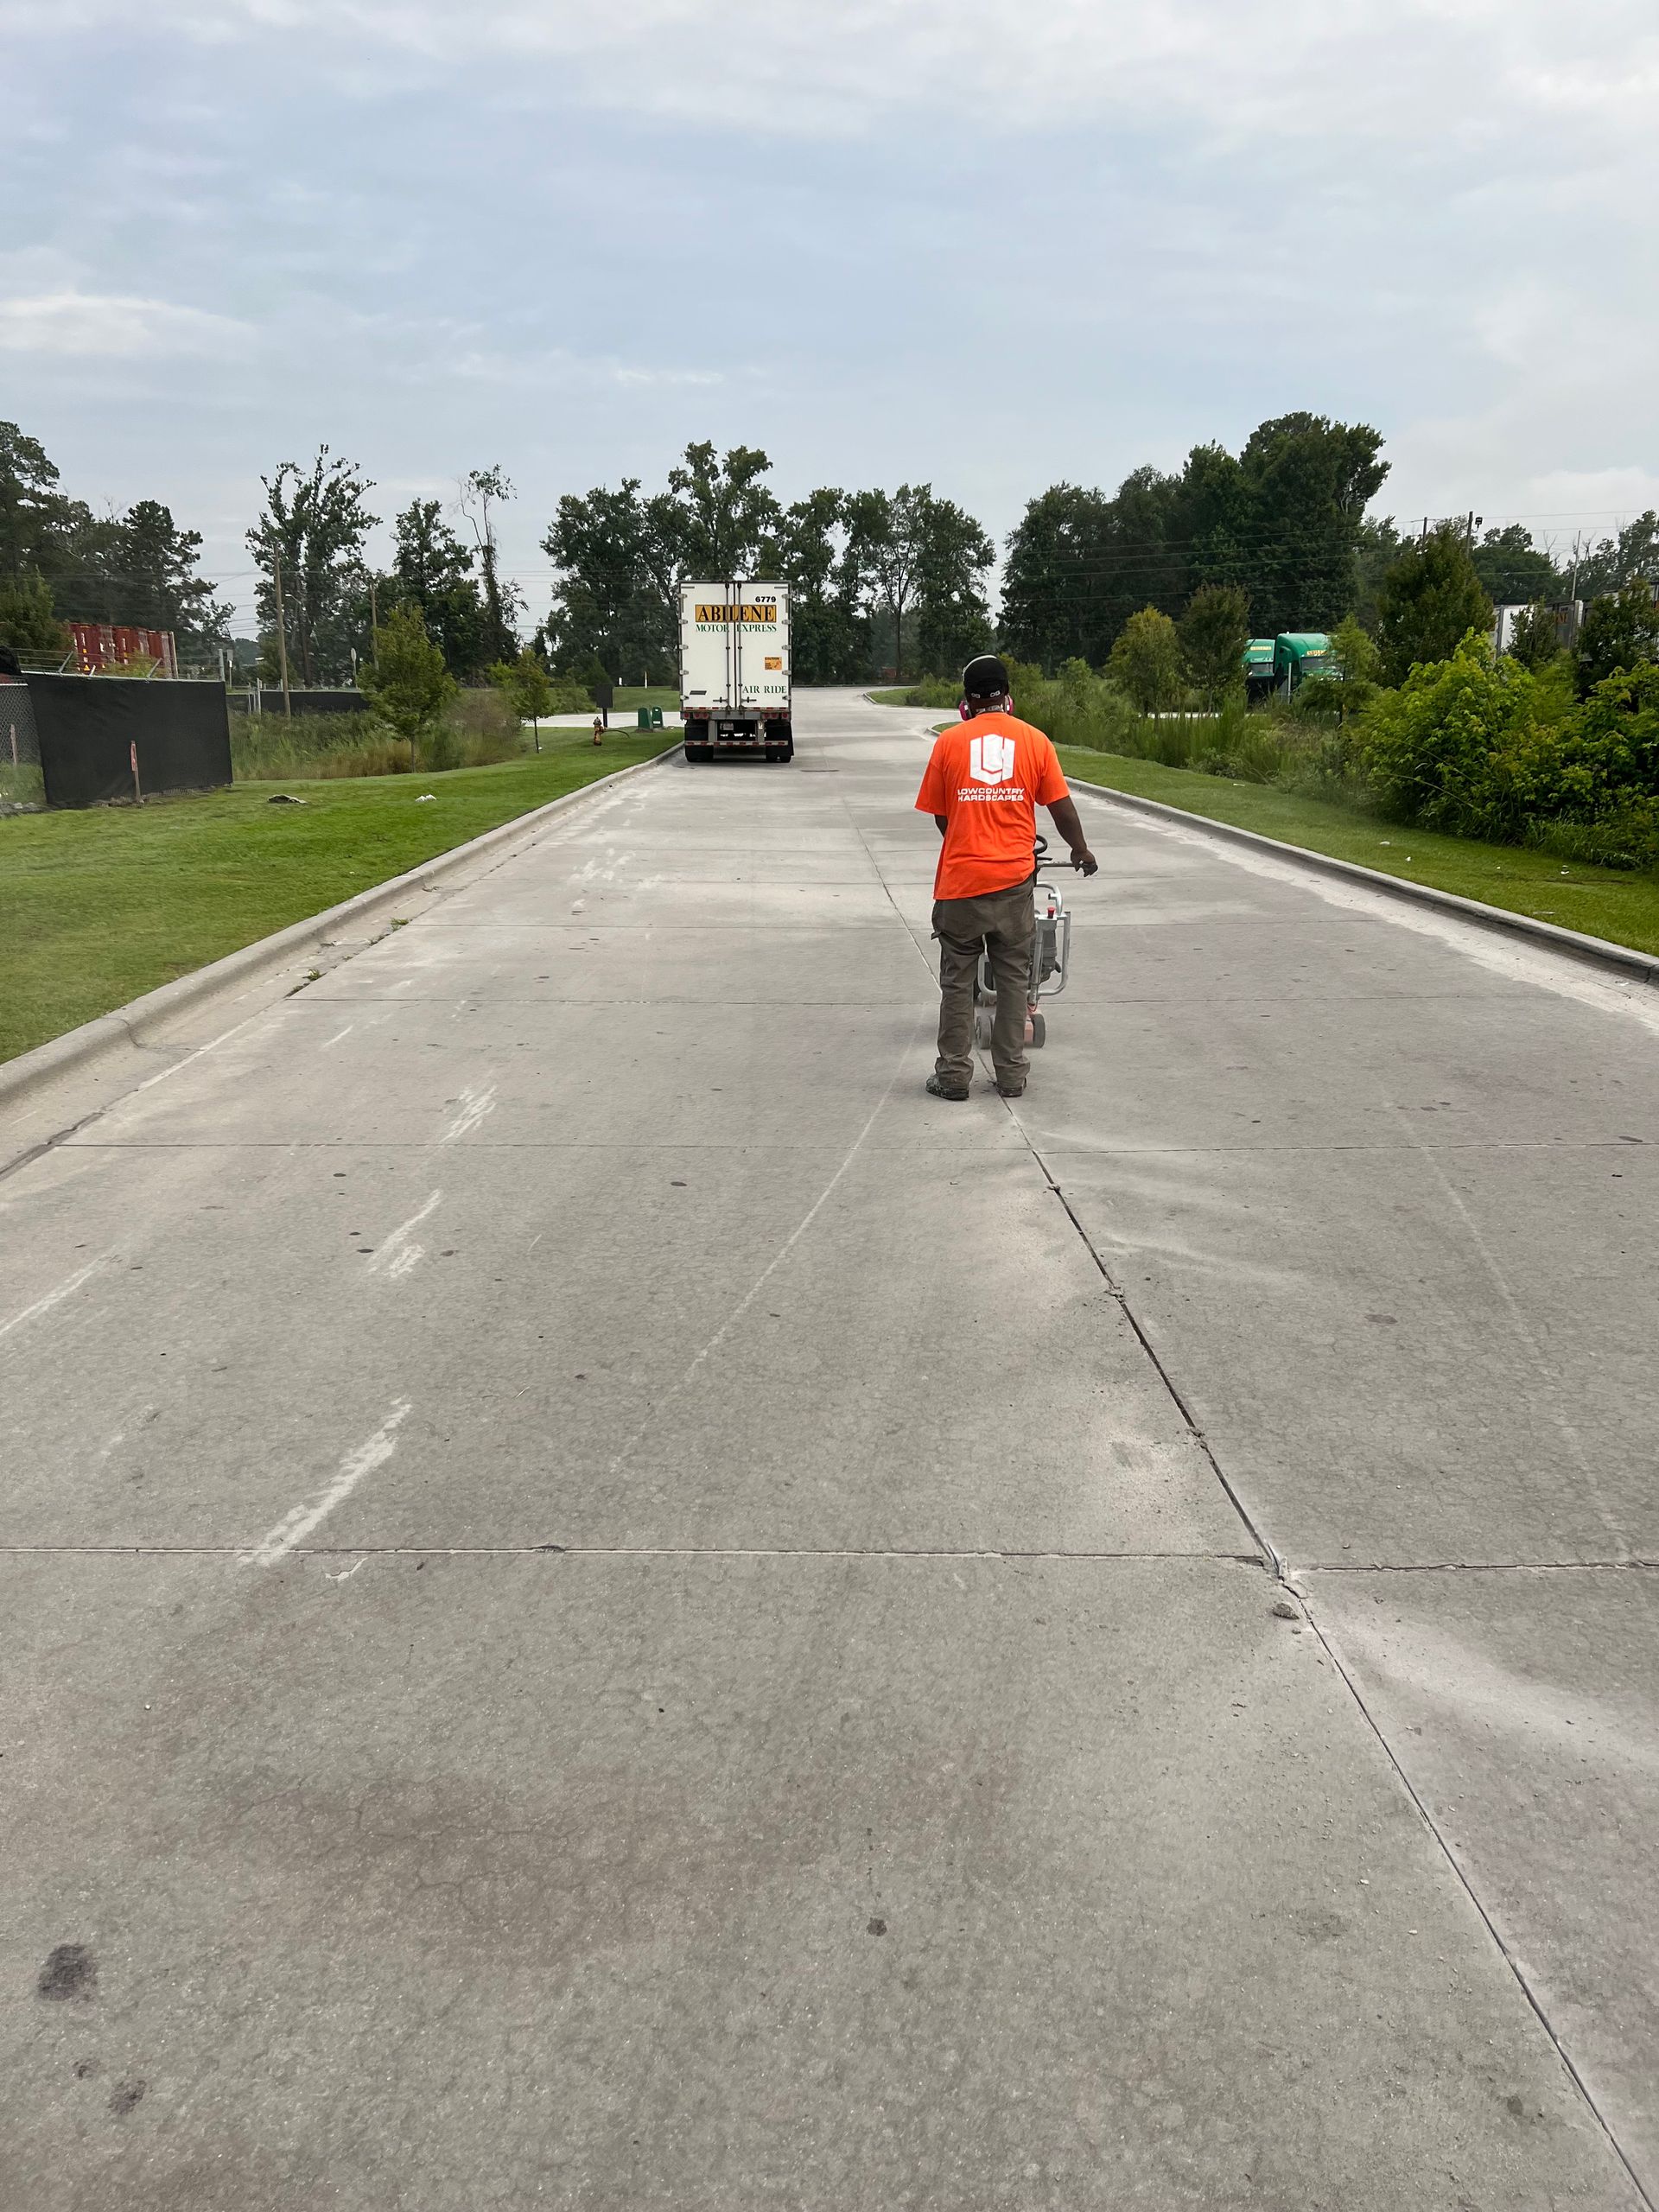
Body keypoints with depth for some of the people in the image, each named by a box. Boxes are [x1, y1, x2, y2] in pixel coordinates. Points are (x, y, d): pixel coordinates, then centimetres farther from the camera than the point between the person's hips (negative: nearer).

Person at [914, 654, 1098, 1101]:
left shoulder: (949, 742, -1)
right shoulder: (1034, 740, 1)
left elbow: (940, 816, 5)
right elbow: (1062, 806, 4)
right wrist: (1081, 850, 22)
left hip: (961, 880, -1)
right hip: (1014, 879, 1)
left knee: (957, 981, 8)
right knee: (1014, 978, 11)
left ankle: (953, 1074, 11)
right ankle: (1011, 1073, 15)